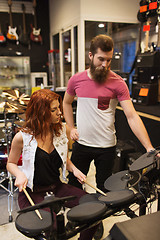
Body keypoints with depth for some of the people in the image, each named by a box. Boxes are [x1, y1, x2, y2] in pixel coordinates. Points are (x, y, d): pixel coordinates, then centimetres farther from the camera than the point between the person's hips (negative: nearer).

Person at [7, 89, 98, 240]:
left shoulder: (61, 130, -2)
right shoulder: (22, 137, -15)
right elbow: (11, 164, 1)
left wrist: (74, 169, -6)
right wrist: (19, 174, -20)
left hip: (57, 187, 5)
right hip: (32, 191, -4)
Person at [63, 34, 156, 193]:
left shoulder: (117, 83, -11)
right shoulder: (76, 80, -3)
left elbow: (132, 116, -16)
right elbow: (66, 103, 15)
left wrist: (149, 147, -24)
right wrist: (71, 128, 3)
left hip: (106, 146, -2)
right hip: (81, 143, 2)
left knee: (103, 190, 15)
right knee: (73, 185, 19)